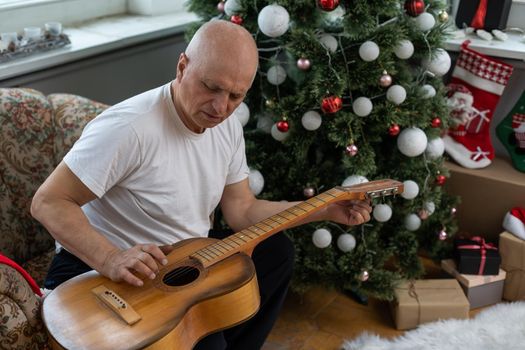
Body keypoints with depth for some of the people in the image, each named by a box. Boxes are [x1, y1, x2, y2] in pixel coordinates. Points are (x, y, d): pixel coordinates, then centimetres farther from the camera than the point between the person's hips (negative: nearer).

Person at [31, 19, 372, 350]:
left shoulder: (227, 125, -2)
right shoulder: (130, 128, -28)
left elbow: (241, 210, 4)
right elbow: (48, 203, -25)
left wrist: (326, 210, -1)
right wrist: (111, 260, -38)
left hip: (183, 255, 8)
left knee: (276, 250, 6)